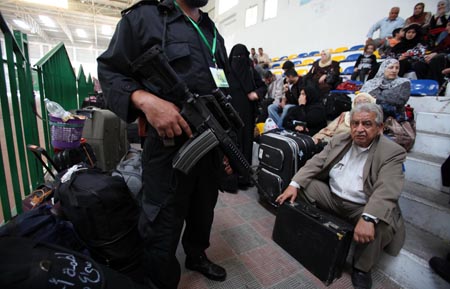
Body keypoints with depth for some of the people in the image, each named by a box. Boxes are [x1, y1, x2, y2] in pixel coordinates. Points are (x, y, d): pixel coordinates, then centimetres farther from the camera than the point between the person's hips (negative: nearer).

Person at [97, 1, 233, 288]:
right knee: (163, 232, 5)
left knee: (204, 214, 24)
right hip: (169, 147, -6)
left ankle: (197, 256, 52)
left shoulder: (214, 33, 18)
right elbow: (109, 71, 0)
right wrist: (145, 100, -21)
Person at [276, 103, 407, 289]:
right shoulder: (339, 140, 1)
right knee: (300, 184, -10)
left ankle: (362, 267, -1)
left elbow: (386, 191, -26)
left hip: (363, 208, -3)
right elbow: (315, 163, -2)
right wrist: (294, 184, -16)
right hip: (331, 197, 4)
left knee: (379, 224, -32)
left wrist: (368, 219, -42)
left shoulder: (392, 153, -12)